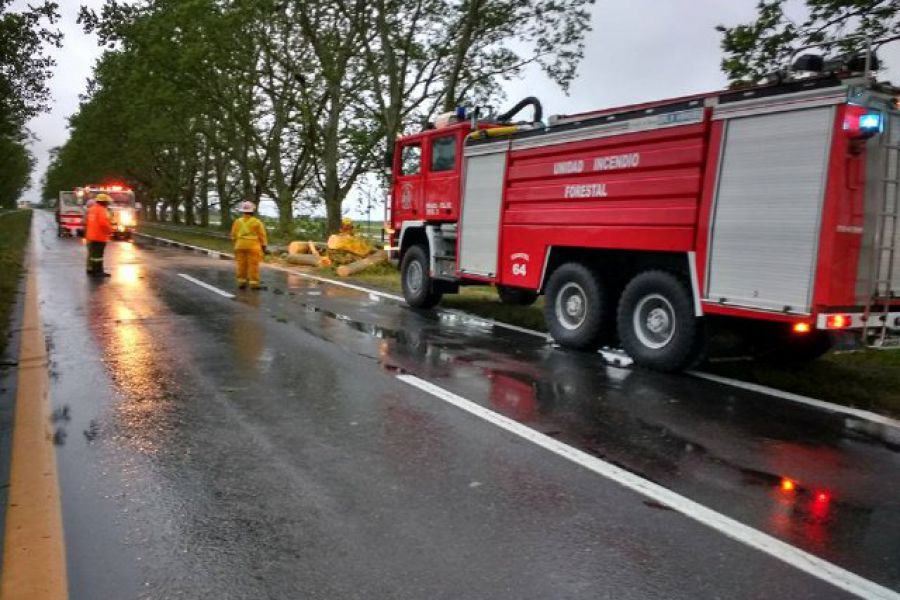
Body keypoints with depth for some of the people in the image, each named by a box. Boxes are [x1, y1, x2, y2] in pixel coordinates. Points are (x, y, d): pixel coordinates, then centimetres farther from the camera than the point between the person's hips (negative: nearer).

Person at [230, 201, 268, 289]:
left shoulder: (237, 221, 3)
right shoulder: (257, 222, -7)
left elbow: (234, 235, 10)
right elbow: (262, 235, -3)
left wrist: (236, 242, 25)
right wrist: (263, 246, 6)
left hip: (240, 245, 3)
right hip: (253, 246, -3)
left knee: (241, 264, 9)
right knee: (253, 265, -1)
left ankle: (241, 281, 11)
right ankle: (254, 282, -2)